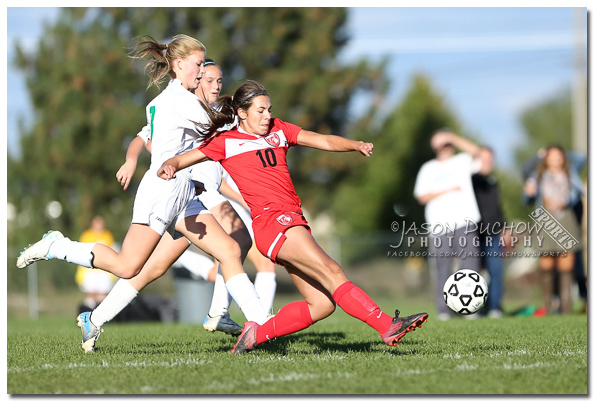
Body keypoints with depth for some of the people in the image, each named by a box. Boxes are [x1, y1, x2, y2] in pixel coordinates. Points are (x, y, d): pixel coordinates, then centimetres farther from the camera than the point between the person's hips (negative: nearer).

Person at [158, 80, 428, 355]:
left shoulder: (278, 130, 21)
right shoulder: (226, 142, 7)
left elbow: (323, 141, 12)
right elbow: (180, 160, 6)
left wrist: (356, 145, -7)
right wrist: (168, 167, -19)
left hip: (294, 223, 8)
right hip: (271, 220, -8)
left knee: (322, 305, 0)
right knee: (332, 273, -23)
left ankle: (256, 334, 7)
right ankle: (387, 326, -33)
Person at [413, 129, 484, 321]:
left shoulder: (463, 161, 15)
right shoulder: (428, 169, 16)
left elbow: (474, 151, -6)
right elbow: (422, 196, 6)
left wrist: (453, 137, -10)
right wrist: (446, 191, -5)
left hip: (465, 221, 0)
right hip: (439, 225, 1)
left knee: (469, 262, -9)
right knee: (442, 268, -4)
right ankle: (444, 310, -1)